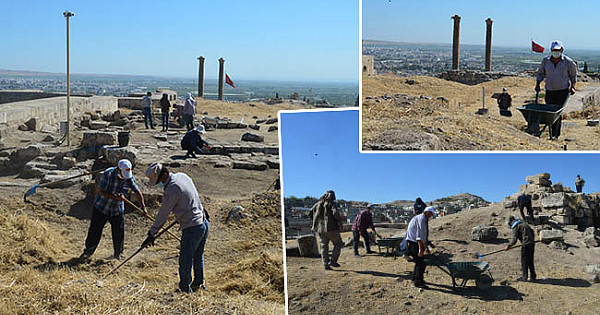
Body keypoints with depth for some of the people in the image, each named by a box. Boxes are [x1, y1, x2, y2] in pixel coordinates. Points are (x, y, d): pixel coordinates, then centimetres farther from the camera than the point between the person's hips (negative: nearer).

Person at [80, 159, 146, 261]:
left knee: (119, 232, 2)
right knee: (95, 230, 5)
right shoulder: (107, 174, -22)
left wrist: (143, 207, -12)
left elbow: (138, 192, -3)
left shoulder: (129, 178, -11)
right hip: (101, 207, -3)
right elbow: (101, 192, -21)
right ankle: (88, 252, 23)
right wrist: (116, 197, -31)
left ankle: (118, 253, 22)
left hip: (117, 210, 3)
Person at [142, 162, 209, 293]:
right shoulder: (182, 175, 6)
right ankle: (199, 283, 36)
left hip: (192, 228, -10)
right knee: (198, 256, 24)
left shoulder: (172, 189, -20)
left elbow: (163, 214, -15)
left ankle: (185, 289, 14)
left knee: (185, 261, 3)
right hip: (204, 223, 10)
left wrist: (151, 234, -8)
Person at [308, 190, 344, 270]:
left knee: (324, 246, 10)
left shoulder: (318, 204, 11)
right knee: (338, 244, 9)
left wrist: (316, 221, 18)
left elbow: (310, 213, 10)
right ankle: (333, 261, -1)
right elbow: (335, 212, -24)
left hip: (320, 228, 5)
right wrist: (340, 222, -10)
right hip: (331, 228, -5)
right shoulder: (331, 204, -6)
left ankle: (326, 264, 4)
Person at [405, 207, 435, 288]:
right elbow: (419, 235, -24)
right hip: (413, 243, -11)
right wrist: (420, 249, -29)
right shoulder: (421, 219, -14)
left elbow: (424, 236, 29)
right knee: (421, 262, -10)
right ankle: (418, 282, -4)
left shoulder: (424, 220, 20)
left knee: (419, 261, 21)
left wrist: (426, 248, 34)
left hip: (415, 243, 11)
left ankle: (415, 278, 34)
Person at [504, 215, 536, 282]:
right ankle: (533, 276, 18)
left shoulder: (515, 227, -7)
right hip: (532, 244, 8)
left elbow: (514, 240, -11)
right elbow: (532, 231, 25)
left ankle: (524, 277, 4)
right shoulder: (523, 223, 18)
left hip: (526, 245, -8)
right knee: (530, 261, 15)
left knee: (524, 261, 1)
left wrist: (508, 246, 3)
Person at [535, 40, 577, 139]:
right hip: (549, 90, 4)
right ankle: (557, 133, 23)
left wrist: (572, 87, 3)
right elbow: (541, 73, 16)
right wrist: (537, 85, 7)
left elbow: (573, 75, 10)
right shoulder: (546, 61, 1)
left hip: (563, 90, -3)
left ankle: (554, 135, -14)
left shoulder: (568, 62, -4)